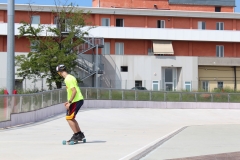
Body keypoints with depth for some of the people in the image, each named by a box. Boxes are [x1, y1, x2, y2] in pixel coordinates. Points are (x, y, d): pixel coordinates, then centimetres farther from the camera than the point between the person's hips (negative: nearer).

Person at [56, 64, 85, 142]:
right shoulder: (71, 77, 15)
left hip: (76, 101, -10)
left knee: (69, 118, -4)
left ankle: (76, 135, -2)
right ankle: (80, 134, 20)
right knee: (71, 118, 18)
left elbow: (74, 91, -23)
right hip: (79, 100, 10)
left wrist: (69, 102, -20)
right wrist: (69, 101, 20)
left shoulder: (68, 79, -16)